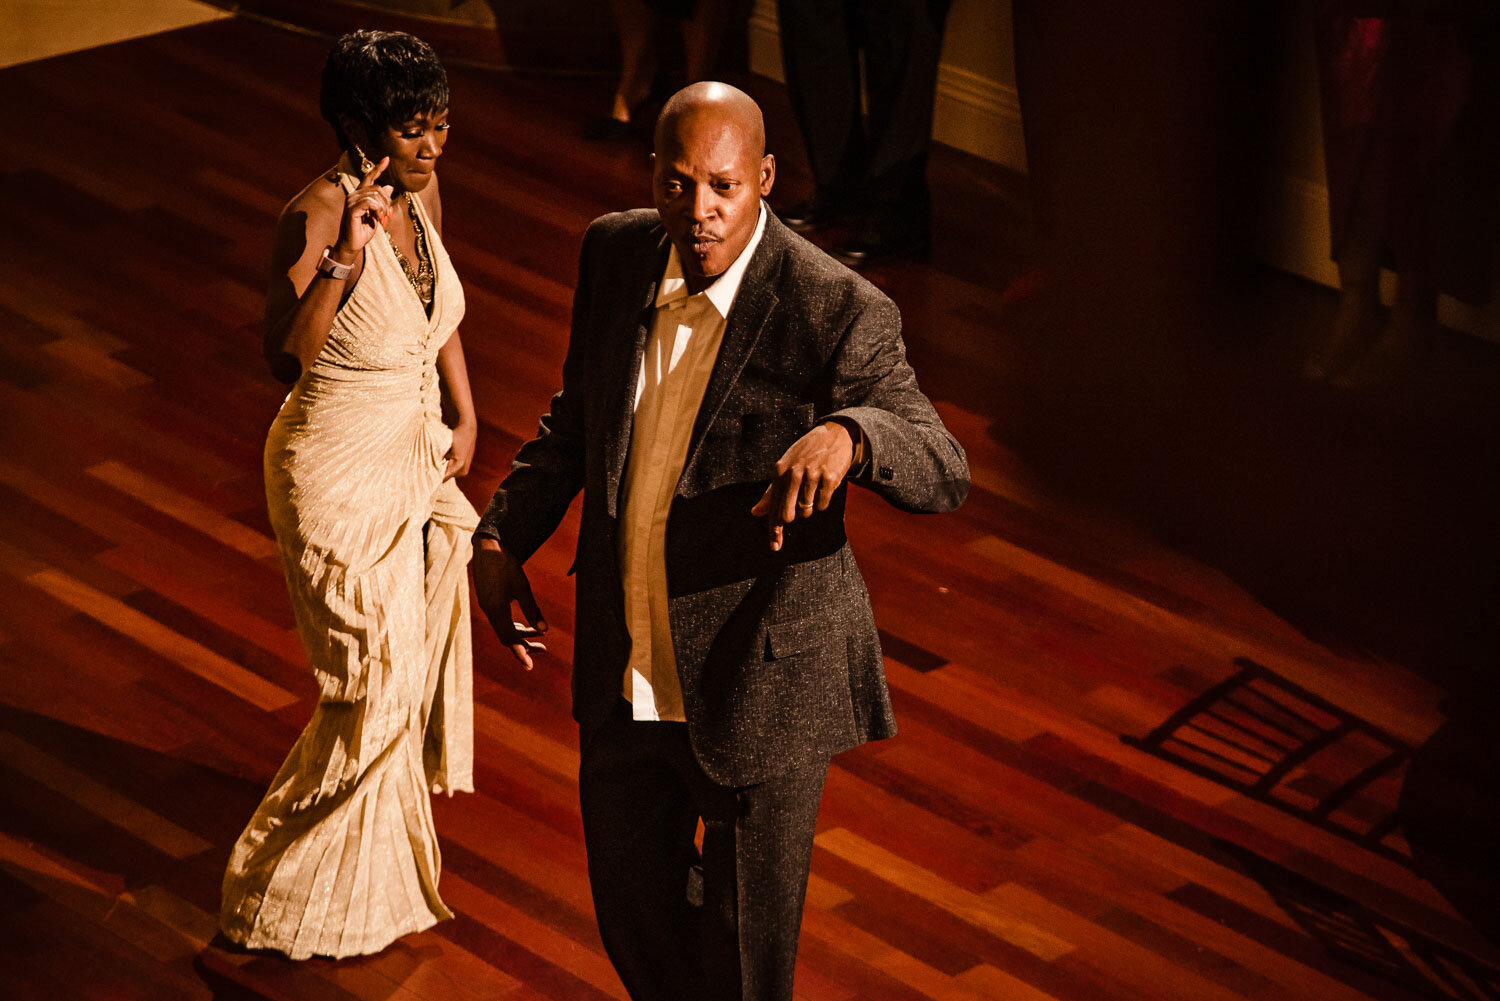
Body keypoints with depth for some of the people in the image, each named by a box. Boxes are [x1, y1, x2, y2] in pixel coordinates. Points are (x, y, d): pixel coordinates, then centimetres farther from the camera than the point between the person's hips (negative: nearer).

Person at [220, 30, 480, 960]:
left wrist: (465, 417, 10)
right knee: (372, 683, 0)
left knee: (418, 643, 25)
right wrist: (345, 255, -48)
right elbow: (287, 355, -38)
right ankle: (295, 895, 16)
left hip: (415, 453, 8)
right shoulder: (318, 213, -27)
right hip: (341, 472, -7)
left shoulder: (423, 192, -4)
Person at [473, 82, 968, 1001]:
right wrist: (502, 537, 5)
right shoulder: (617, 254, -4)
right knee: (635, 921, 22)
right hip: (627, 673, 5)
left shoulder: (836, 313, -21)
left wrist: (848, 432, -45)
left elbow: (945, 475, -24)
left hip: (756, 681, -5)